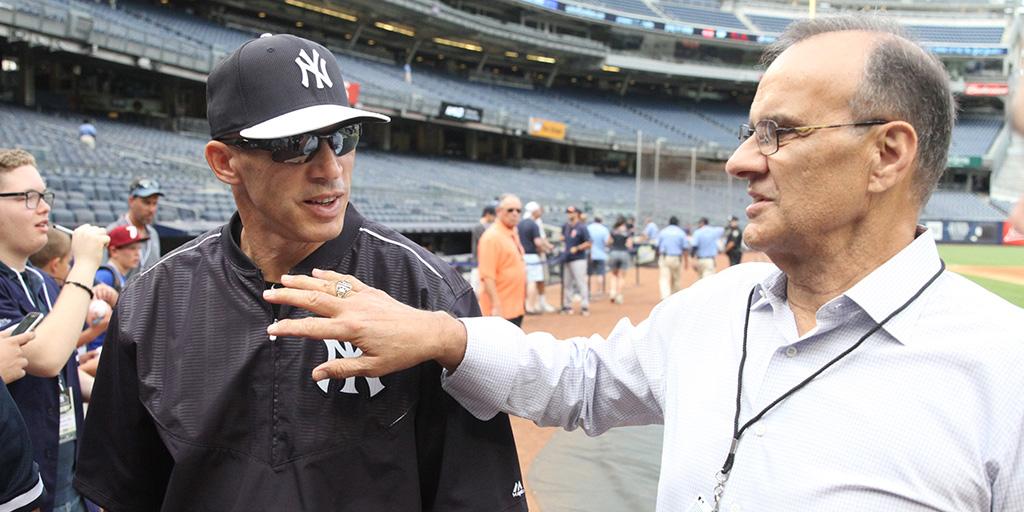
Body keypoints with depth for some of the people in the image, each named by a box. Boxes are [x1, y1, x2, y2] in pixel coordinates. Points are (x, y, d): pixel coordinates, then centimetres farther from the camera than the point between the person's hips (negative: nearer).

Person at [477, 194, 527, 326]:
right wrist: (496, 306, -25)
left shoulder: (513, 233, 12)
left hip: (517, 308, 9)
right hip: (501, 310, -9)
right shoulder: (492, 236, -15)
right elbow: (487, 276, -21)